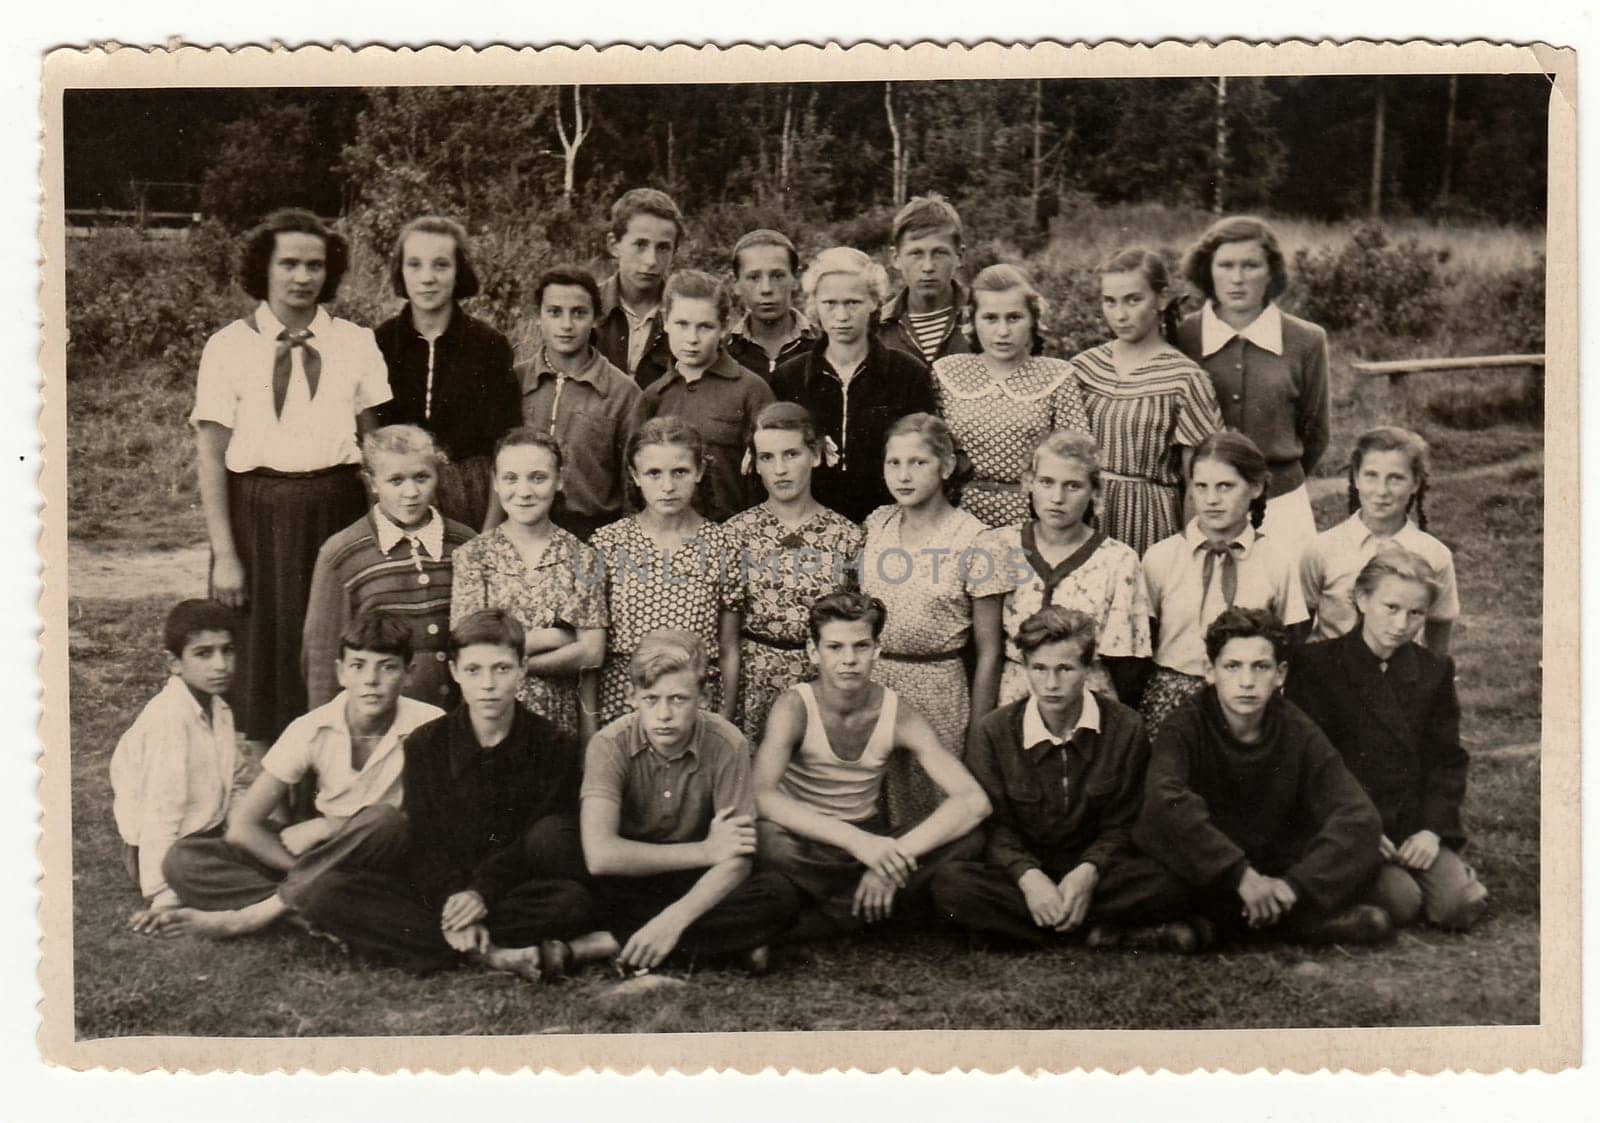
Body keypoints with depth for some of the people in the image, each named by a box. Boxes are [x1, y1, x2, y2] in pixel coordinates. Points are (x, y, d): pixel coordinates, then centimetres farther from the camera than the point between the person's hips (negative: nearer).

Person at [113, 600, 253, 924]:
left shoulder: (219, 709, 5)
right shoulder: (168, 717, -23)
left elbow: (237, 784, 13)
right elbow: (160, 812, -27)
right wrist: (163, 898, -28)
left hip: (207, 831, 8)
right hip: (168, 849, -8)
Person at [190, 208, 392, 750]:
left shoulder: (356, 344, 5)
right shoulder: (228, 348, 1)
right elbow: (210, 456, -1)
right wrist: (224, 554, -7)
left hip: (338, 511, 1)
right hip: (258, 514, -1)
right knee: (264, 650, 5)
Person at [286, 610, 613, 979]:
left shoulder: (555, 745, -1)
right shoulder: (425, 744, 4)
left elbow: (541, 844, -8)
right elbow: (425, 845, -4)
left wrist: (482, 892, -25)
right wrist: (453, 899, -24)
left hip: (516, 889, -2)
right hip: (438, 891, 3)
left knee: (572, 900, -35)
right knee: (328, 894, -23)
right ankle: (492, 955, -30)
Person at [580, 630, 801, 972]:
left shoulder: (727, 745, -15)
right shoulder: (610, 745, -18)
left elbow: (738, 859, -17)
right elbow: (599, 855, -30)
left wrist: (675, 917, -33)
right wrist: (706, 851, -25)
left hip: (693, 887, 1)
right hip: (630, 885, 0)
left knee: (780, 896, -27)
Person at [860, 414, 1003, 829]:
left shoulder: (972, 540, -10)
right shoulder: (877, 524, 4)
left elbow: (988, 652, -6)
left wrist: (977, 735, -4)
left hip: (937, 685, -4)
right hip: (871, 682, 4)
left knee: (934, 814, 3)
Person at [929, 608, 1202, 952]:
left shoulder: (1125, 728, -3)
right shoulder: (994, 732, -2)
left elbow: (1122, 826, -1)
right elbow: (994, 828, -4)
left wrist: (1088, 872, -21)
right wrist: (1028, 876, -24)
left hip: (1098, 869, 0)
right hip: (1021, 873, 1)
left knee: (1171, 885, -31)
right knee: (949, 882, -31)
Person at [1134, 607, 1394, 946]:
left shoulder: (1298, 733, -4)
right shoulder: (1185, 727, -11)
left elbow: (1360, 816, -15)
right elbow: (1166, 803, -30)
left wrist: (1294, 884, -29)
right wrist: (1240, 875, -38)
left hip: (1276, 872, 2)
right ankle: (1300, 921, -23)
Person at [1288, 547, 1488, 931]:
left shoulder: (1435, 670, 10)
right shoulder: (1315, 664, -3)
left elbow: (1448, 760, 9)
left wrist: (1432, 829, -6)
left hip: (1417, 829, 3)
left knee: (1459, 906, -17)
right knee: (1400, 902, -24)